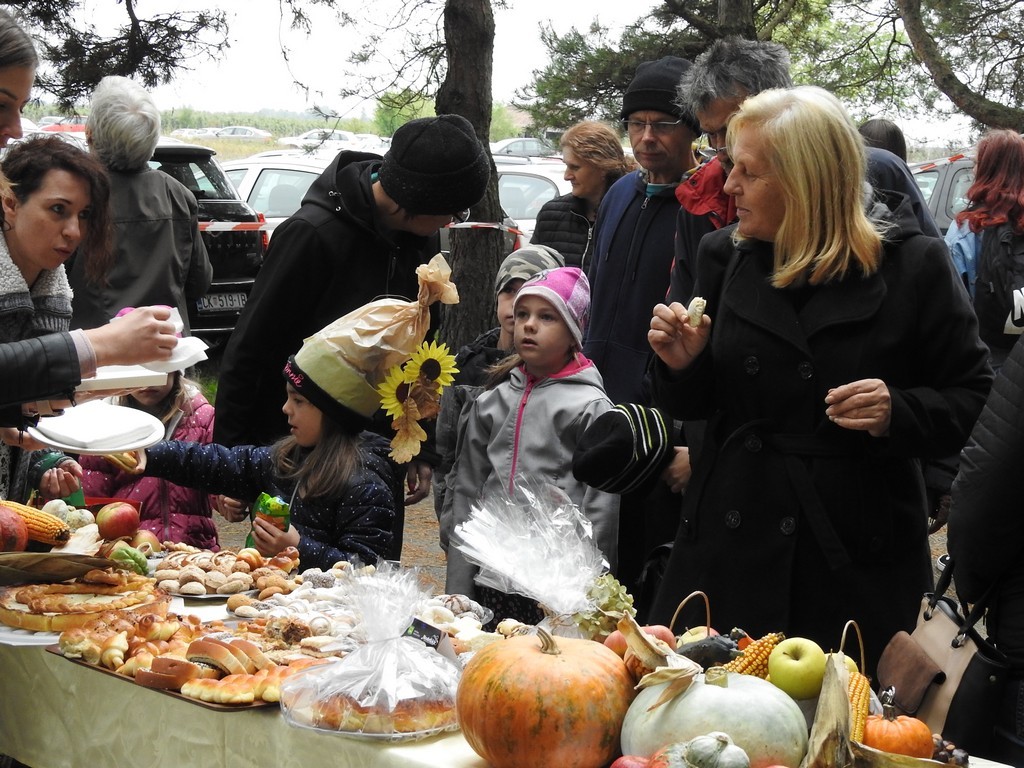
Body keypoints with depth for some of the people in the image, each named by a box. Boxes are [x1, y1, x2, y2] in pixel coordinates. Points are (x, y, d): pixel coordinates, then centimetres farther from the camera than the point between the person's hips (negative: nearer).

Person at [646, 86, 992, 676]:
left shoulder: (912, 265, -7)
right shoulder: (725, 256, 6)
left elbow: (973, 398, -2)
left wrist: (899, 412, -20)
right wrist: (684, 364, -7)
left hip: (859, 560, -3)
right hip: (732, 548, 4)